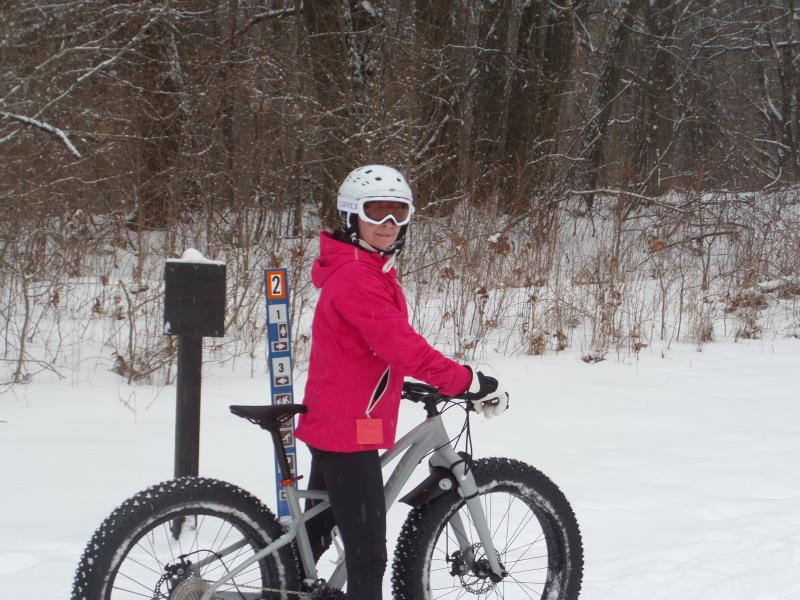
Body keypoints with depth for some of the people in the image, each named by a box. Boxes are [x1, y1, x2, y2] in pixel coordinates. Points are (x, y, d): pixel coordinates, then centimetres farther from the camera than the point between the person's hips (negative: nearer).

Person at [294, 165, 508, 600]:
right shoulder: (356, 277, -19)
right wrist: (468, 383, -25)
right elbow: (400, 345, -27)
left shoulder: (372, 271, 15)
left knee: (314, 534, 21)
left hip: (329, 426, 11)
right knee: (368, 555, -10)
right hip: (350, 431, -11)